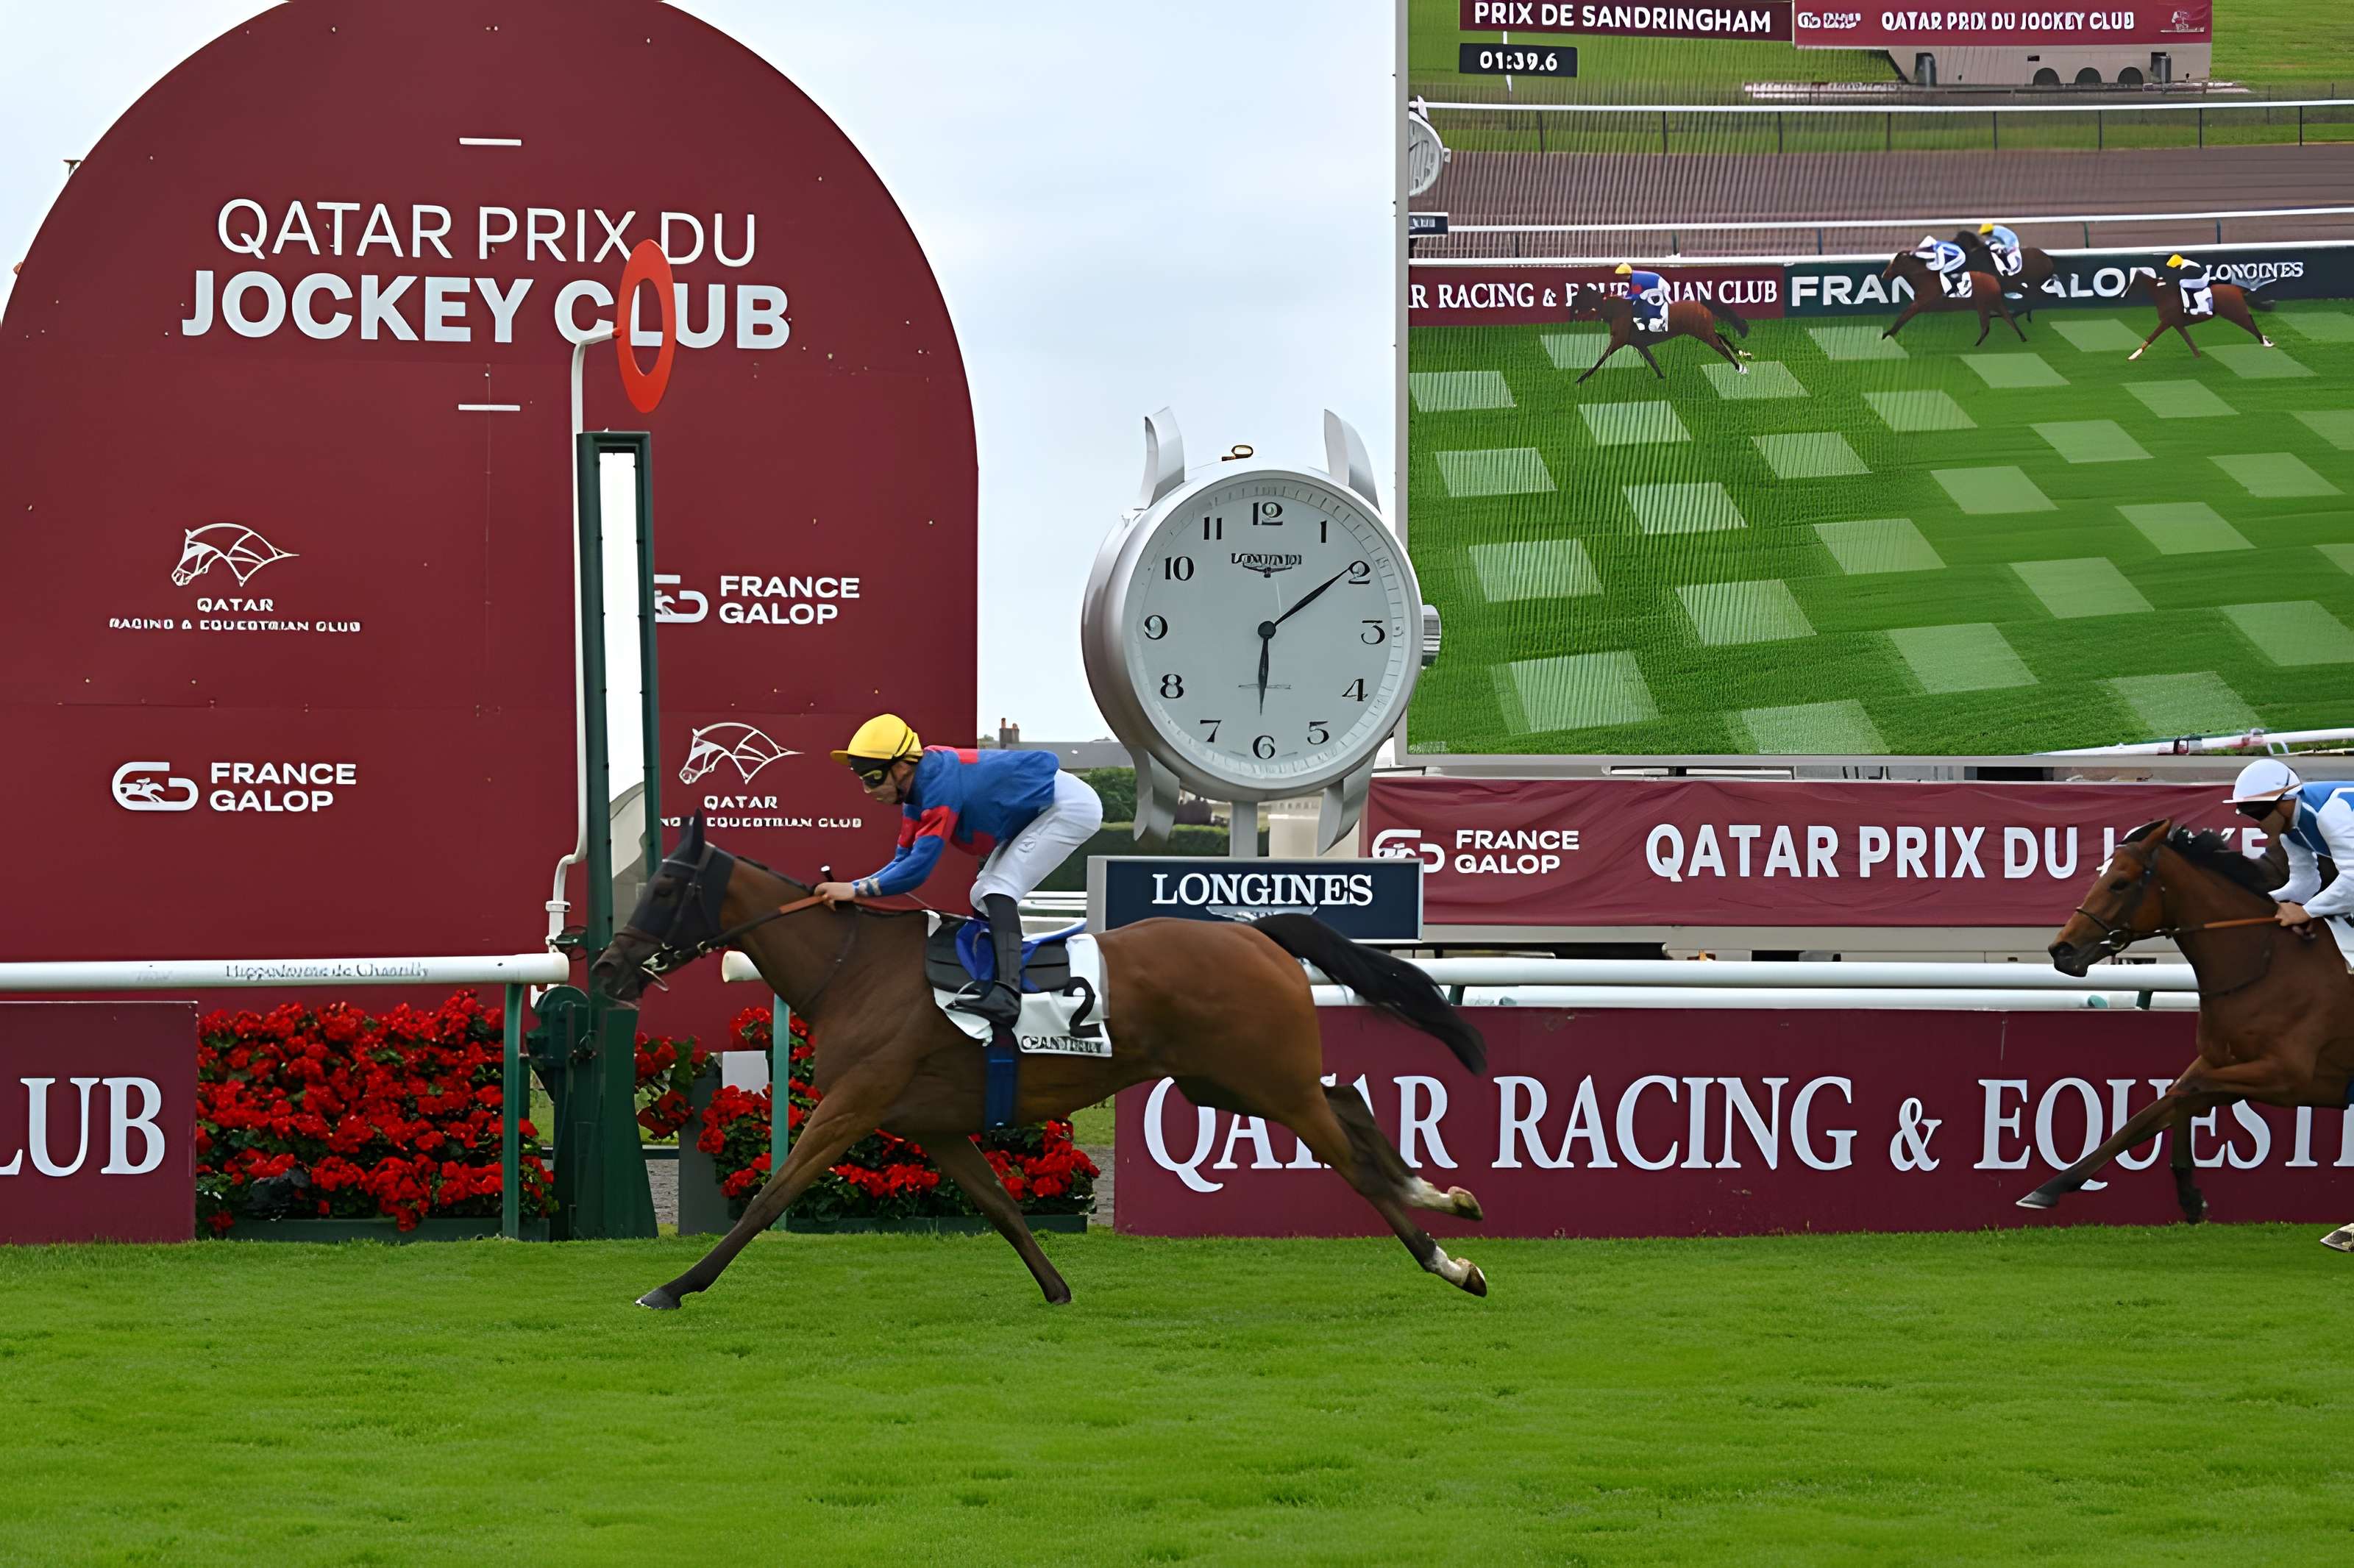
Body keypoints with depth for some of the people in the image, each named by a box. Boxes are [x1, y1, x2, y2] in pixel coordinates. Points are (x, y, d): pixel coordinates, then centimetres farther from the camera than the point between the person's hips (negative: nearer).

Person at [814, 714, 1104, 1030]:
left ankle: (1007, 995, -36)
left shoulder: (940, 785, -30)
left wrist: (857, 889, -28)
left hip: (1072, 808, -10)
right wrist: (846, 888, -9)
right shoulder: (919, 789, 0)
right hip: (1035, 814, 10)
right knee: (985, 897, 14)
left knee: (999, 889, -22)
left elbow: (918, 868, -31)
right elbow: (904, 861, 3)